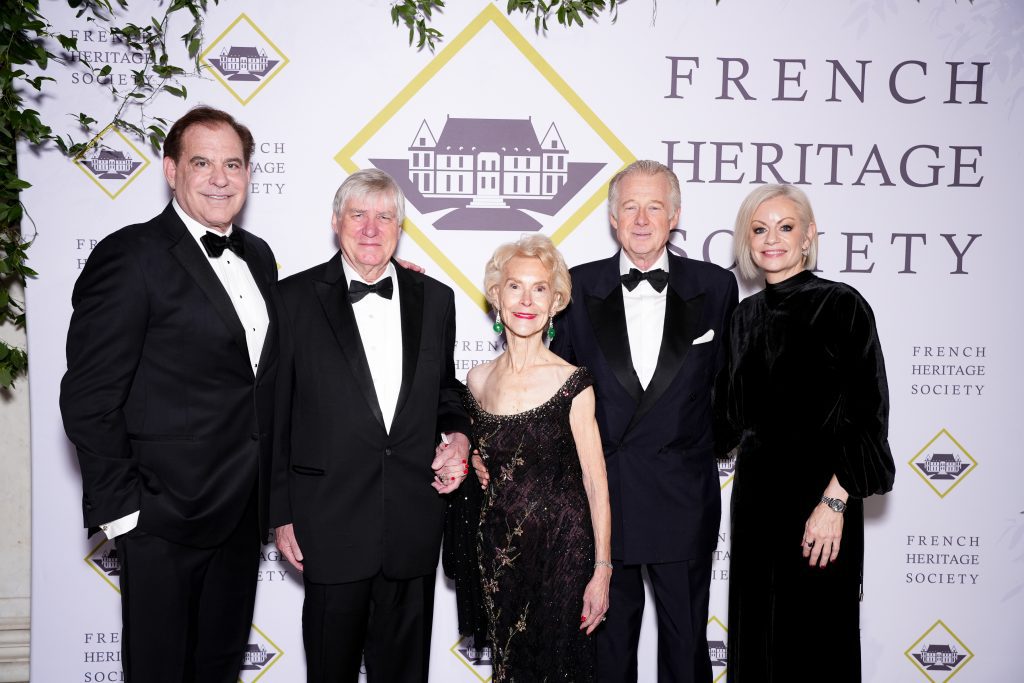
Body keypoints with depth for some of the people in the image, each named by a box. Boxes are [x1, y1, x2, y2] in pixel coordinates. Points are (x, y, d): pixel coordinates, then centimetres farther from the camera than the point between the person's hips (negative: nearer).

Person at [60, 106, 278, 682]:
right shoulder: (131, 257, -14)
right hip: (166, 518, -6)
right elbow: (89, 397, -15)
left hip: (243, 513, 6)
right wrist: (119, 509, -15)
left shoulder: (258, 257, 9)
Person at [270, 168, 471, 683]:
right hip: (331, 520, -2)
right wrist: (281, 514, -2)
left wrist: (458, 434, -4)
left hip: (415, 520, 3)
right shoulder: (295, 298, -3)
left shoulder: (434, 299, 6)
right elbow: (274, 416, -1)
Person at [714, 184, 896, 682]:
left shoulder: (841, 305, -9)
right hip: (755, 492, 6)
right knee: (755, 634, 14)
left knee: (814, 640, 6)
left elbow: (867, 415, -13)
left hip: (817, 496, -6)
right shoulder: (745, 315, 9)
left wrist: (834, 503, -19)